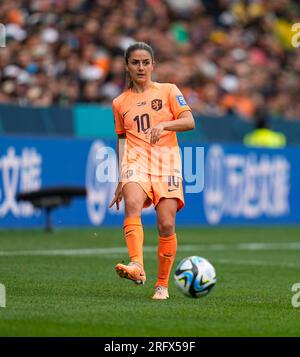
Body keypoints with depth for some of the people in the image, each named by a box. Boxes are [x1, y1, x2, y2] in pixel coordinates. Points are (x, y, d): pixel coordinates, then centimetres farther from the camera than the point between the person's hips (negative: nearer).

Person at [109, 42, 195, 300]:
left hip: (166, 162, -1)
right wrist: (120, 179, 21)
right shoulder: (120, 103, 18)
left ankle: (163, 284, 6)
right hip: (136, 160, 1)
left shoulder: (168, 91, 10)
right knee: (132, 203, -31)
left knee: (167, 225, -11)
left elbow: (189, 122, -1)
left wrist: (163, 125, -20)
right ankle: (137, 267, -46)